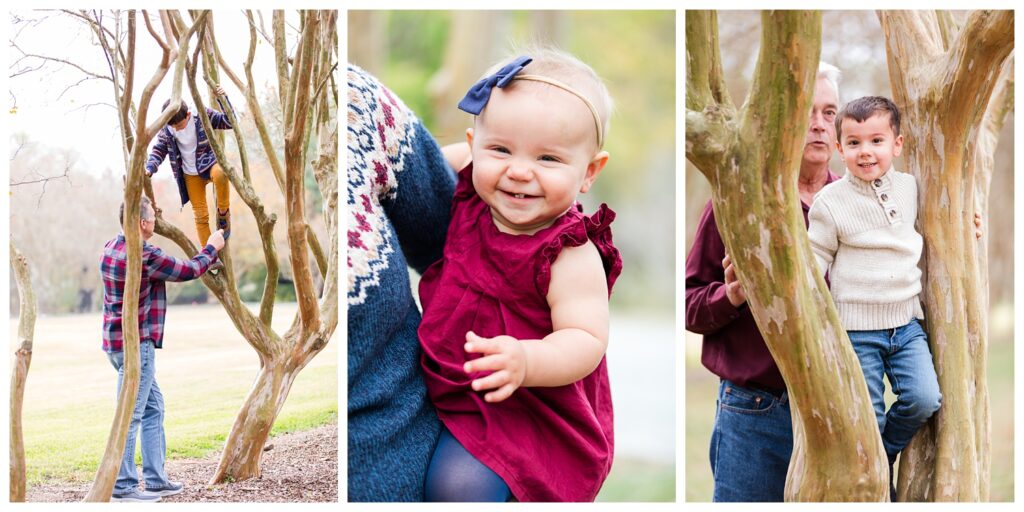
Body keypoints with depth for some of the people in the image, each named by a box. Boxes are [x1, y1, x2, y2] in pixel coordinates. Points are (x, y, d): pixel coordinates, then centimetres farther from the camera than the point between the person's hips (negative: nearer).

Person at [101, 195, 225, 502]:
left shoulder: (112, 247, 7)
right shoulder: (144, 256, -19)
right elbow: (188, 271, -9)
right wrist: (211, 247, 8)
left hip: (120, 341, 10)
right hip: (135, 344, -10)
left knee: (153, 409, 15)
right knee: (130, 415, -5)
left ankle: (155, 480, 20)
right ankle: (122, 486, -1)